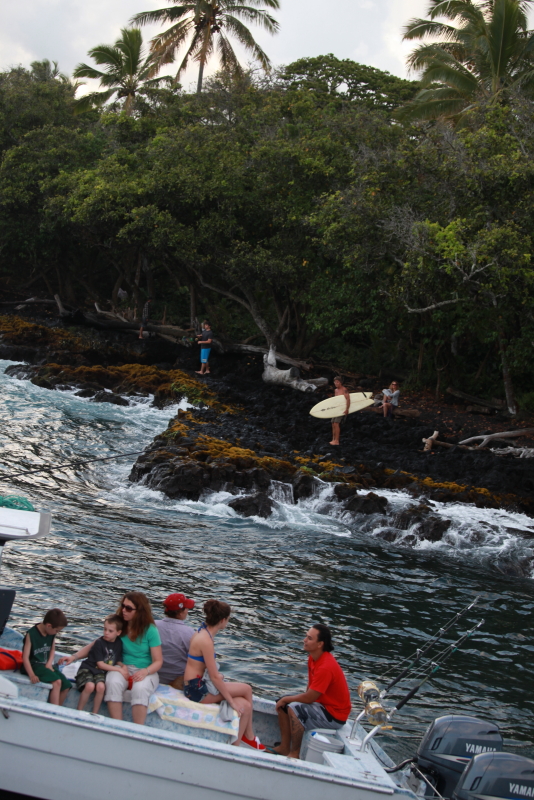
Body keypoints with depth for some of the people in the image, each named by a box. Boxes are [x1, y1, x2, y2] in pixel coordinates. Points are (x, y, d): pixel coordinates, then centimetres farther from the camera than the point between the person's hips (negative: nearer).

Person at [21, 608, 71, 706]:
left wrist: (49, 664, -2)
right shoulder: (31, 634, -18)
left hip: (46, 665, 7)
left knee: (66, 685, -8)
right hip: (34, 666, -7)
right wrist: (31, 675, -33)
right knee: (57, 681, -28)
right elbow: (25, 657, -20)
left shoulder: (52, 634, 2)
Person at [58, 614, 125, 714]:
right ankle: (79, 712, -14)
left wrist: (123, 666, -11)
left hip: (101, 672, 3)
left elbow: (118, 661, 13)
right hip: (88, 669, -3)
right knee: (90, 686, -34)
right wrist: (119, 669, -15)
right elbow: (100, 664, -12)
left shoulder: (119, 643, 4)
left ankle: (94, 714, -14)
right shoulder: (99, 643, -10)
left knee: (101, 686, -30)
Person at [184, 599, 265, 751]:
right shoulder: (206, 641, -22)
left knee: (245, 705, 0)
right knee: (246, 689, -6)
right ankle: (248, 736, 7)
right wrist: (231, 701, -15)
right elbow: (215, 677, -20)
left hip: (197, 685, 9)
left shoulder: (203, 632, 6)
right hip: (197, 689, -9)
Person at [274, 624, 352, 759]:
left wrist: (286, 699, -11)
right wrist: (284, 700, 2)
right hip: (322, 703, 10)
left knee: (294, 709, -28)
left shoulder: (326, 667, -29)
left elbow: (309, 698, -26)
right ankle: (284, 747, 10)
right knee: (282, 704, 8)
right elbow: (311, 688, 13)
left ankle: (294, 754, -16)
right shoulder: (313, 658, 1)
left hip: (334, 715, -10)